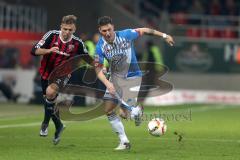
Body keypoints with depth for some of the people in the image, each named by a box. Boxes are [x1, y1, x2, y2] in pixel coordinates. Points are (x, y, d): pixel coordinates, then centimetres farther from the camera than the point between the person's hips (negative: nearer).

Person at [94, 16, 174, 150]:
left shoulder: (125, 35, -18)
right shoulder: (100, 47, -13)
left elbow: (144, 31, -3)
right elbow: (98, 70, -13)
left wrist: (164, 36, 3)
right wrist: (107, 83, -30)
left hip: (132, 77, -4)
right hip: (115, 78, 4)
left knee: (124, 113, -15)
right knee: (108, 110, -4)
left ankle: (138, 110, 22)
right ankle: (124, 142, 10)